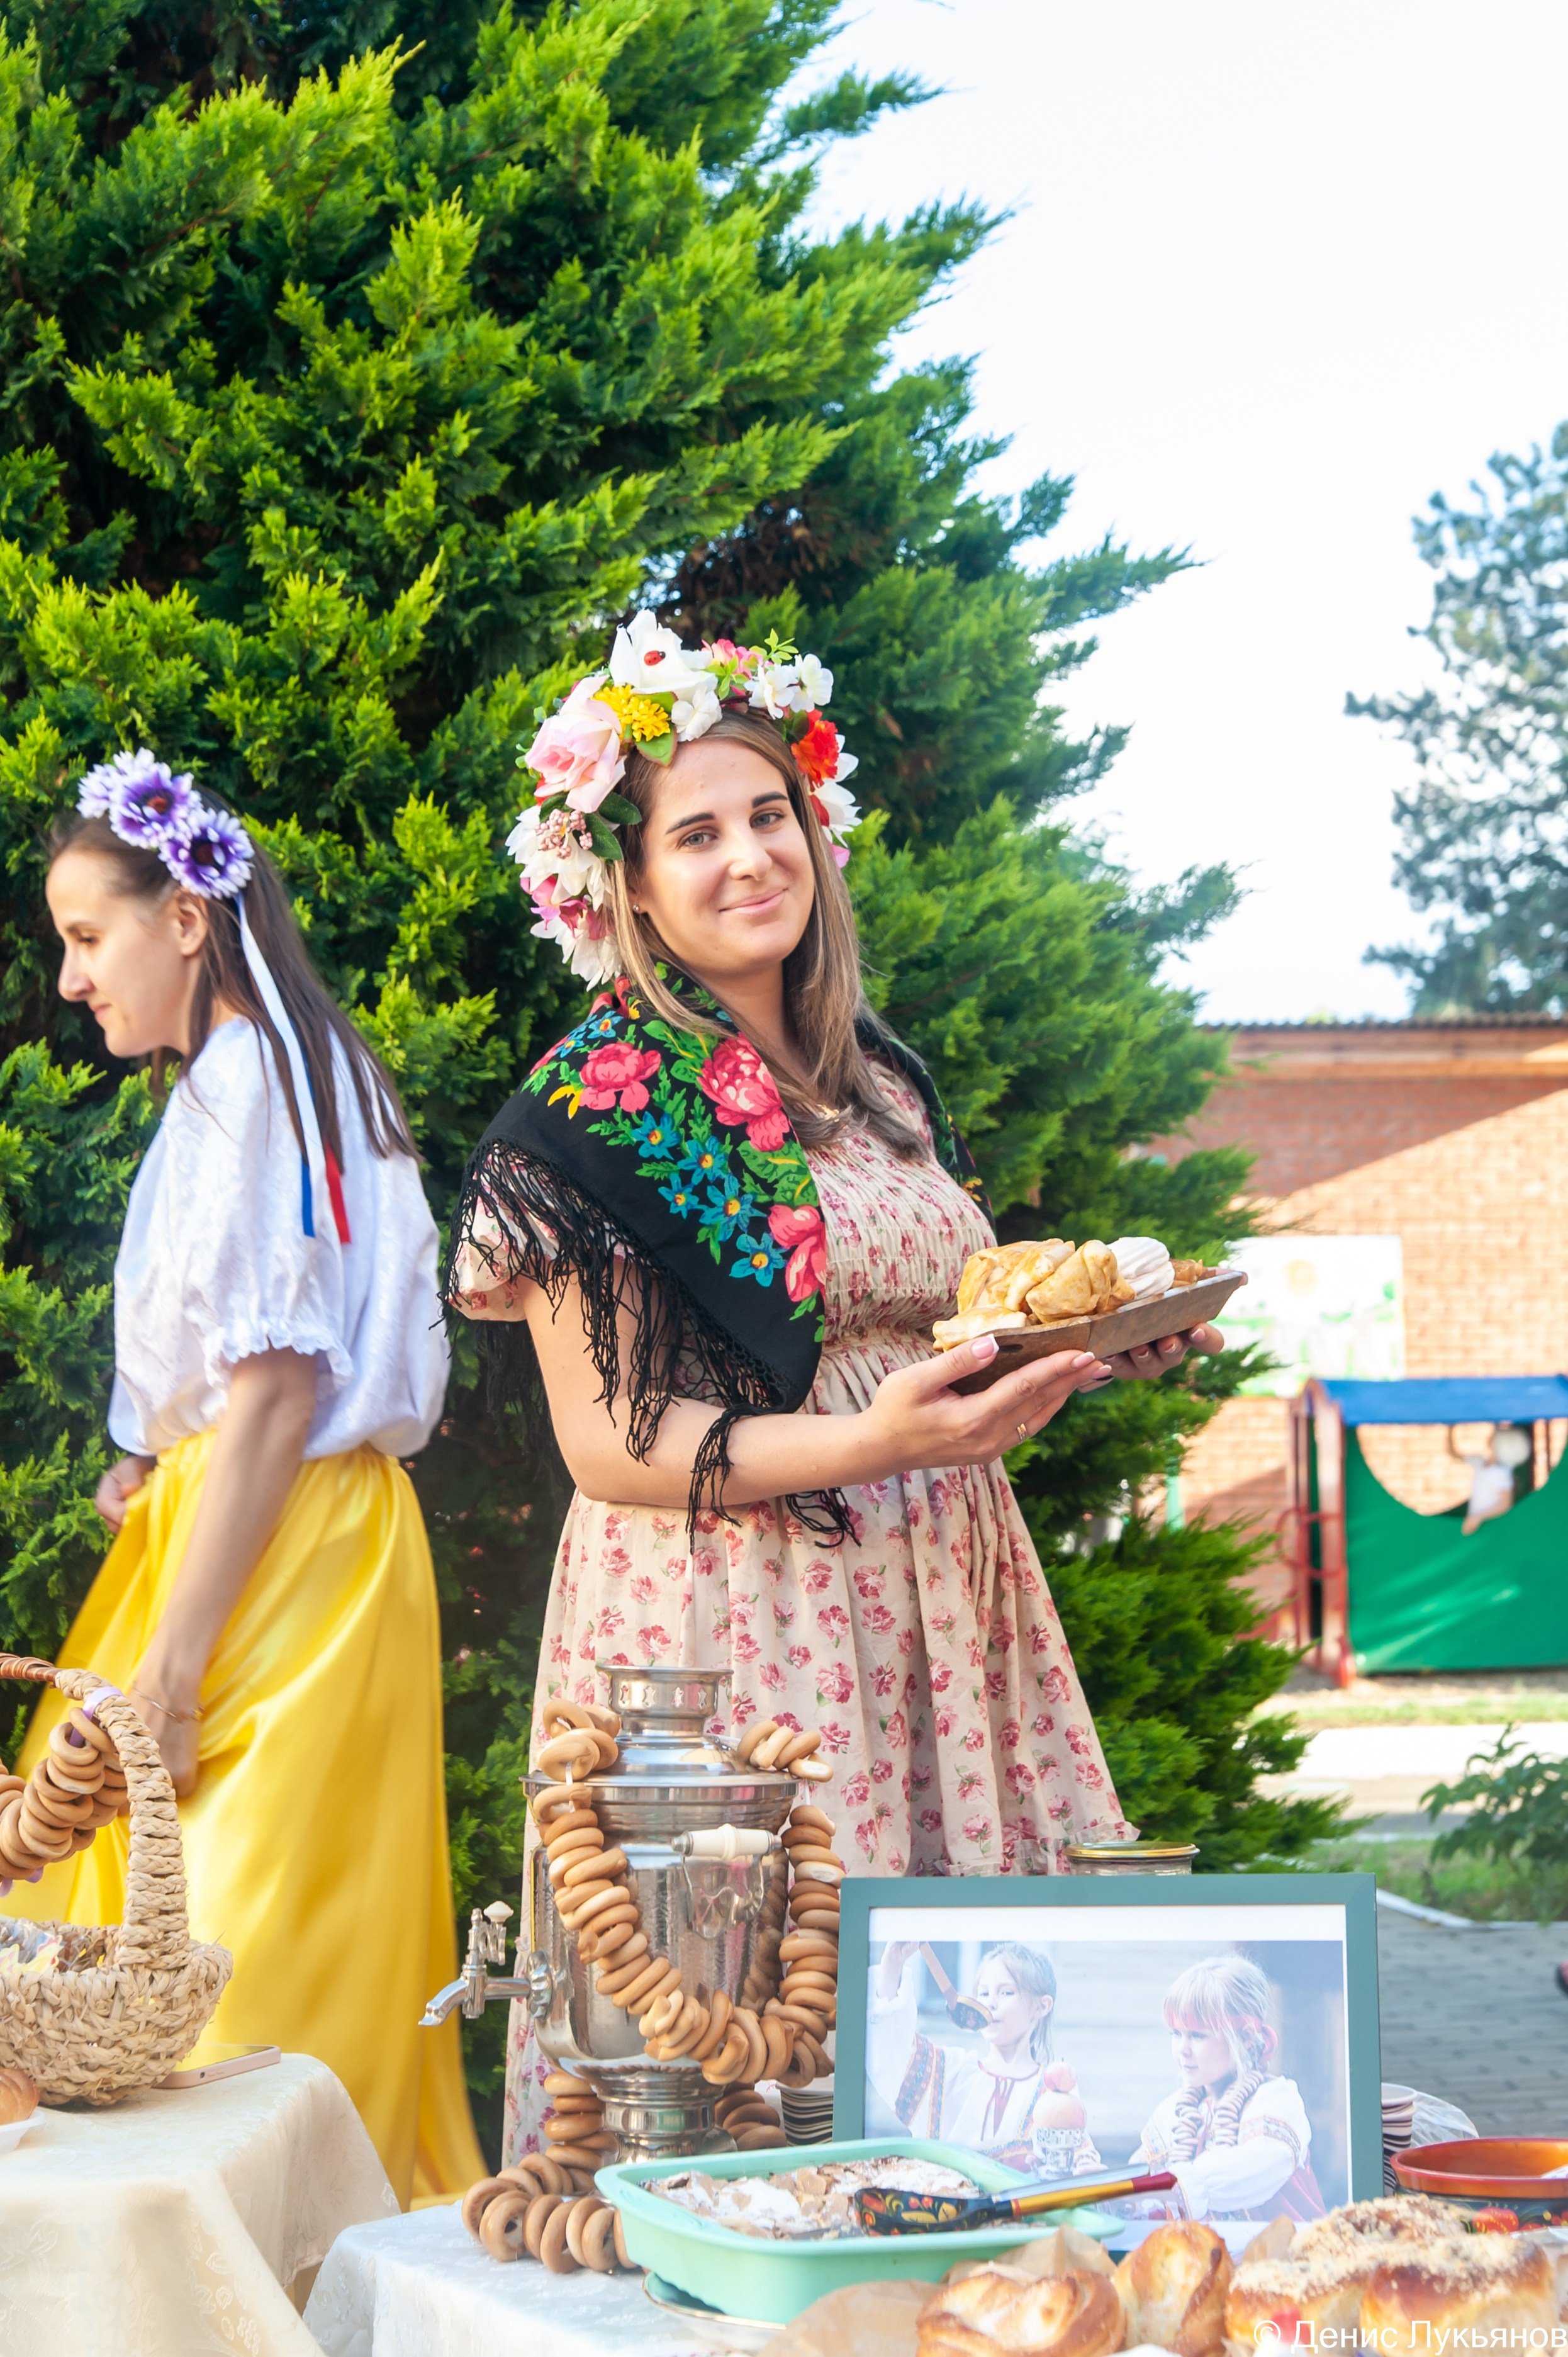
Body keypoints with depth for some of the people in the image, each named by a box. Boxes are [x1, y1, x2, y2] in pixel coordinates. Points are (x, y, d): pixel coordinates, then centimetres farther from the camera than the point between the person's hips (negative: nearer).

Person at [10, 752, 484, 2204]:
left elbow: (276, 1386, -20)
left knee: (237, 1961, -8)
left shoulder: (245, 1079, -13)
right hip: (331, 1531, 10)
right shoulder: (309, 1072, 17)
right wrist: (157, 1474, 13)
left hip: (274, 1553, -10)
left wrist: (172, 1663, -20)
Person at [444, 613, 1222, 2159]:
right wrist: (867, 1447, -22)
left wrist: (1097, 1337, 5)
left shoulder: (879, 1076, 13)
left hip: (936, 1600, 7)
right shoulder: (596, 1116, -8)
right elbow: (604, 1443, -12)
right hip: (725, 1615, -6)